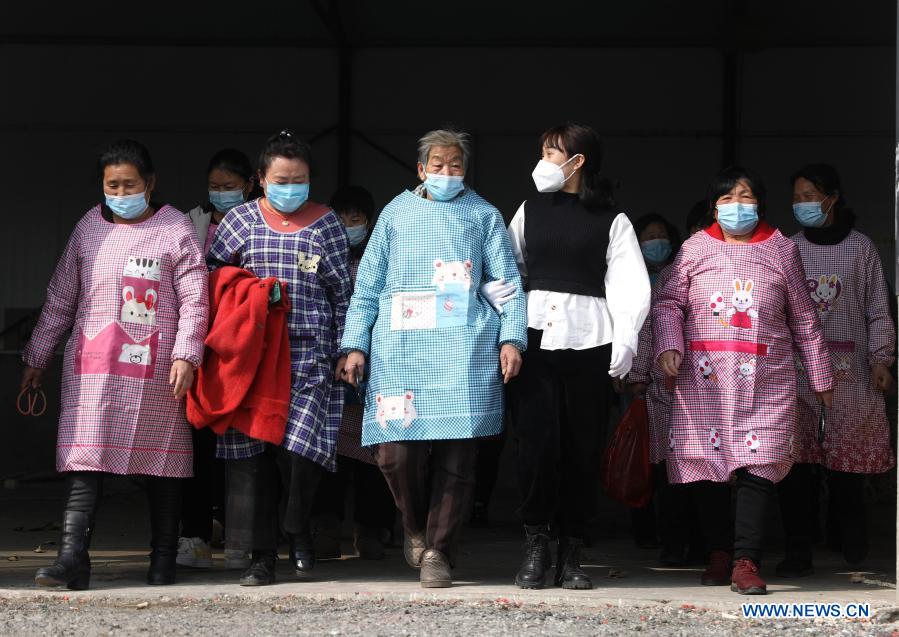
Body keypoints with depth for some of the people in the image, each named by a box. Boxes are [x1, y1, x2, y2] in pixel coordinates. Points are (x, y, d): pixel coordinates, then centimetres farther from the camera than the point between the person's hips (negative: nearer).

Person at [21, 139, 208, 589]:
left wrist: (186, 354, -11)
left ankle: (163, 560, 13)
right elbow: (60, 299, 18)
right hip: (91, 366, 2)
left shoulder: (175, 230, 3)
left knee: (161, 460, 3)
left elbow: (194, 299, 0)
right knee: (85, 454, -8)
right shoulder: (88, 228, 12)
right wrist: (36, 357, 18)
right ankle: (72, 556, -12)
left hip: (155, 368, -2)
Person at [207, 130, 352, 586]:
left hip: (309, 356, -1)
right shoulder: (241, 220, 8)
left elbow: (343, 291, 9)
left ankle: (299, 532, 12)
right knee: (252, 454, -1)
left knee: (298, 448, -14)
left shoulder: (325, 223, 8)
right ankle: (262, 556, 7)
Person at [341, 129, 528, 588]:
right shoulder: (397, 213, 18)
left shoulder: (483, 215, 17)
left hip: (465, 348, 0)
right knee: (396, 449, -10)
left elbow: (507, 280, 11)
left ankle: (437, 551, 5)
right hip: (400, 346, 0)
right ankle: (416, 528, 17)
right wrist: (355, 345, 7)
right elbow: (367, 285, 16)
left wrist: (511, 338, -2)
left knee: (456, 452, -5)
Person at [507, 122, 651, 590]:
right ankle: (536, 544, 1)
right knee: (536, 439, -10)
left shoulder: (611, 220, 7)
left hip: (588, 338, -1)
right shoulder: (531, 210, 15)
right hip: (536, 335, 1)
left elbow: (630, 286, -1)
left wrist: (626, 340, -14)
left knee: (582, 446, 1)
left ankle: (570, 553, 9)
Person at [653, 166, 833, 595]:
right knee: (706, 463, 2)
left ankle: (746, 562, -14)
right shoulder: (695, 249, 10)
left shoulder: (781, 250, 12)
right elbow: (669, 303, 7)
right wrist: (668, 346, -12)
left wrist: (821, 378, 18)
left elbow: (803, 319, 16)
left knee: (757, 465, -11)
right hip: (704, 378, 1)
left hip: (764, 380, -1)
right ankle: (719, 553, 16)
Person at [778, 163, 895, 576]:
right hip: (796, 367, 1)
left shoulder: (860, 248, 6)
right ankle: (798, 553, -3)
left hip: (847, 371, -1)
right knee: (795, 459, -7)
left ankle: (851, 537, 24)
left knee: (847, 458, 0)